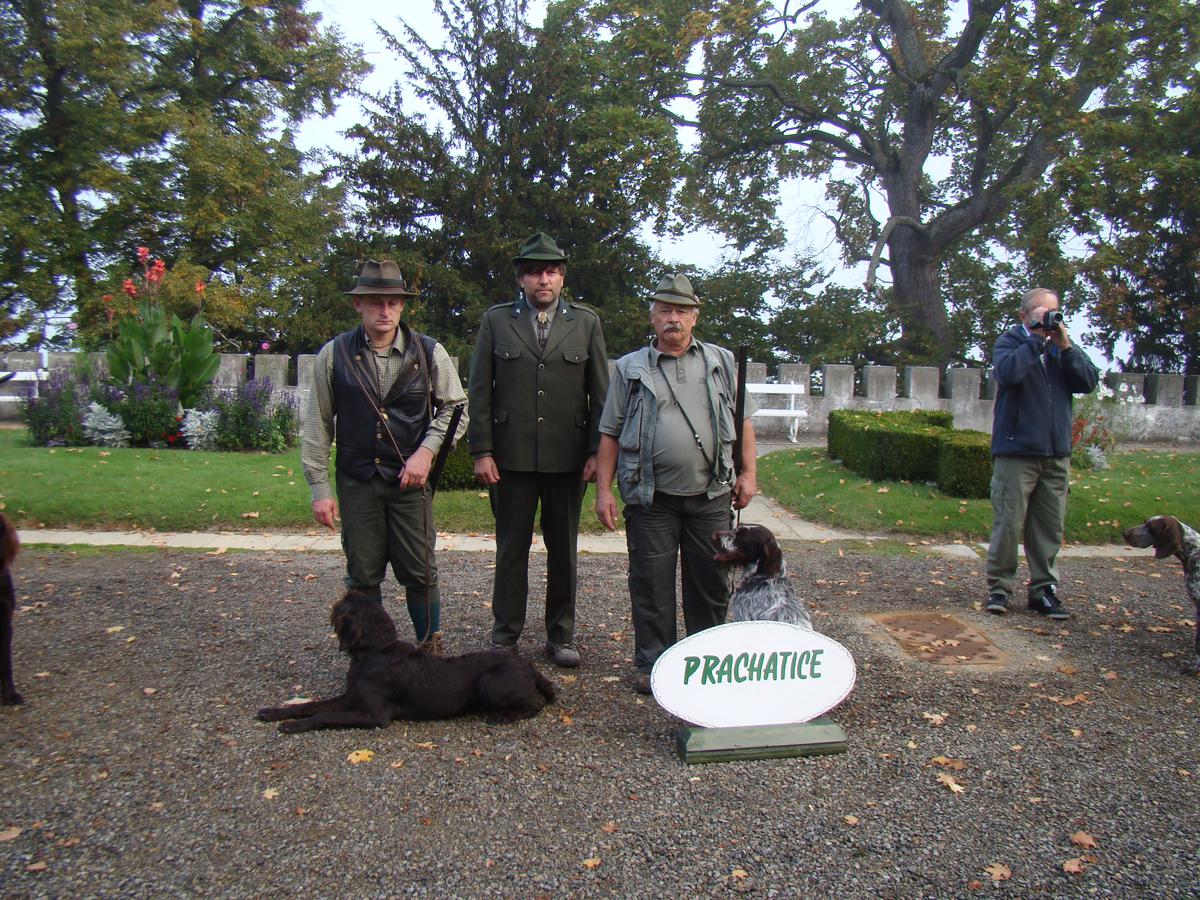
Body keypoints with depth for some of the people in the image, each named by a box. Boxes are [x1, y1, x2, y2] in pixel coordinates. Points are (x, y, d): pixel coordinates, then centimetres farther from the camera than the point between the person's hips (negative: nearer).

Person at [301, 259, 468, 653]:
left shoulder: (429, 353, 0)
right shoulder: (334, 355, 1)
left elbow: (455, 407, 6)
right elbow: (317, 425, 4)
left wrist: (427, 450, -9)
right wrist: (319, 488, 2)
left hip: (411, 479, -1)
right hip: (357, 483, 1)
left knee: (420, 572, 4)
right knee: (363, 576, 9)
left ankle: (431, 649, 21)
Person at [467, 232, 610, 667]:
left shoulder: (586, 323, 7)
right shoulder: (495, 321, 5)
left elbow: (600, 394, 6)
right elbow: (479, 391, 3)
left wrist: (597, 451, -1)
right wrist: (481, 451, -4)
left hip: (568, 458, 1)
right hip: (511, 456, -1)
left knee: (563, 550, 10)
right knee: (511, 549, 9)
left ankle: (560, 635, 24)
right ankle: (505, 636, 21)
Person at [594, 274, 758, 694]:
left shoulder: (722, 362, 11)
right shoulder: (630, 368, 6)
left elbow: (743, 420, 13)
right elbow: (610, 434, 5)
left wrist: (748, 473, 4)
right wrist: (603, 490, -1)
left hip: (711, 496, 2)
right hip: (652, 500, -1)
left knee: (712, 582, 9)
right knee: (651, 585, 4)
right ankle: (652, 663, 19)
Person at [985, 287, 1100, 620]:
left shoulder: (1062, 345, 14)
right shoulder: (1010, 341, 1)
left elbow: (1090, 381, 2)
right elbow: (1007, 372, -21)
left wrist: (1065, 347, -7)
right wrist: (1037, 337, -13)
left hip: (1057, 452, 5)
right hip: (1016, 450, -4)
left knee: (1050, 528, 7)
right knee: (1008, 525, -2)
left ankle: (1043, 589, 16)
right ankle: (999, 587, 8)